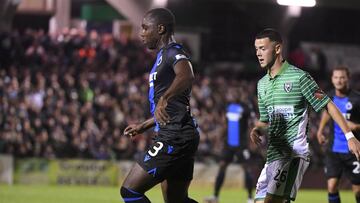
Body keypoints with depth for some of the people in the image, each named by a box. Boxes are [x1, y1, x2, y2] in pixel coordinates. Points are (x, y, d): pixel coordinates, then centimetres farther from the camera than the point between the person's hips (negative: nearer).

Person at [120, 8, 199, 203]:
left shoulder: (173, 52, -9)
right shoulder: (164, 56, 22)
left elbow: (186, 76, -35)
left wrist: (164, 98, -48)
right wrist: (143, 126, 39)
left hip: (174, 139, -10)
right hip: (173, 136, 10)